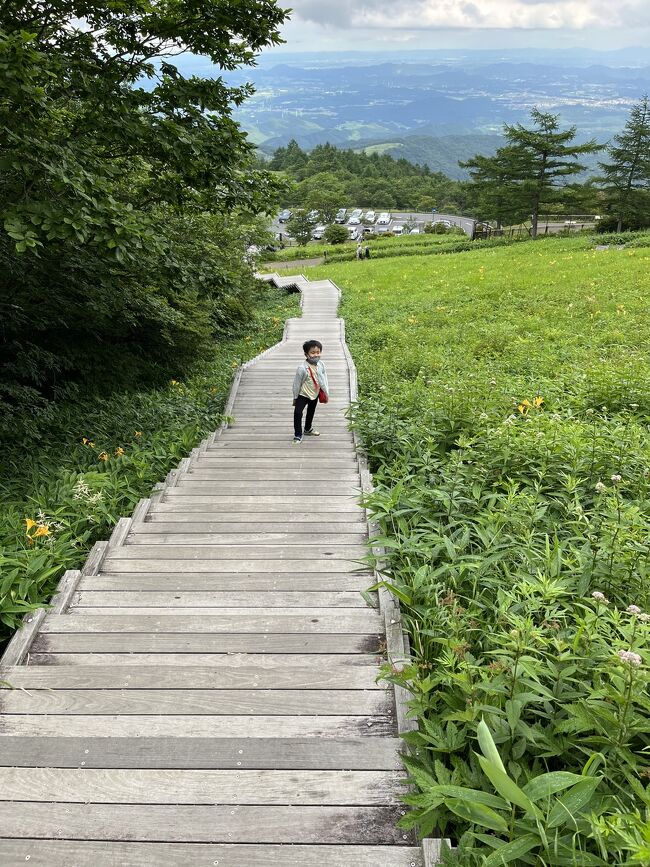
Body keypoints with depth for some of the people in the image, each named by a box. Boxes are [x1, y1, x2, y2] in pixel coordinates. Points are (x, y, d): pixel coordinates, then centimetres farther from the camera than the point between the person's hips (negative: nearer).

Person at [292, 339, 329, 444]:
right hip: (303, 394, -5)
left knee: (311, 412, 24)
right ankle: (298, 435, -8)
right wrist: (295, 397, -9)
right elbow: (297, 383, -16)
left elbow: (323, 379, 1)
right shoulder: (302, 367, -27)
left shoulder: (321, 365, -13)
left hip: (315, 394, 5)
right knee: (298, 413, -17)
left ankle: (308, 429, 46)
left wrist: (326, 392, 5)